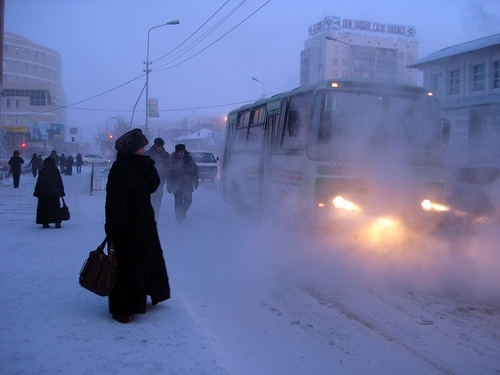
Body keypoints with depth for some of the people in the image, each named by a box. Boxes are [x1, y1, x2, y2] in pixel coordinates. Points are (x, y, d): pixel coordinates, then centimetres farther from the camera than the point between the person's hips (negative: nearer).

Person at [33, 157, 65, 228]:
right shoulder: (56, 171, -3)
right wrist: (61, 192, 6)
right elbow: (60, 182, -1)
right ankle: (57, 223, 1)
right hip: (54, 193, 0)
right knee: (55, 208, 5)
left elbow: (38, 182, 0)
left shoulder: (42, 171, -1)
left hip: (43, 193, 1)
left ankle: (45, 223, 5)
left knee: (44, 208, 7)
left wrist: (36, 192, 7)